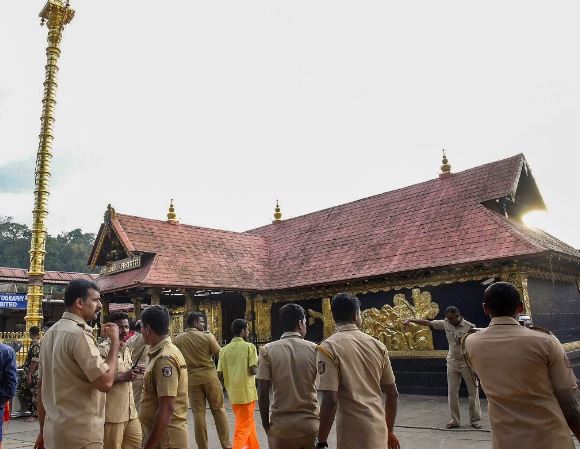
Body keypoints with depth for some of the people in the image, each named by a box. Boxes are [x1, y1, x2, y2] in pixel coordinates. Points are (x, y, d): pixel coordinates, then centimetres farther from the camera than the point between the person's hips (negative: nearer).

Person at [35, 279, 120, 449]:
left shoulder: (51, 333, 10)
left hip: (54, 433, 9)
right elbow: (105, 382, -23)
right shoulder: (79, 334, -19)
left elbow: (41, 385, 14)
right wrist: (115, 341, -14)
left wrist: (43, 430, 20)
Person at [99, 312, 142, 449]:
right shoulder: (103, 349, -14)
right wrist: (123, 376, -24)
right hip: (112, 413, -8)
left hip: (130, 411, 8)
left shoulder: (127, 349, 13)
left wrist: (133, 373, 6)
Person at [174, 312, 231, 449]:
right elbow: (220, 354, -3)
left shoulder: (177, 339, -2)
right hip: (210, 376, -2)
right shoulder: (207, 336, -10)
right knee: (219, 409, 10)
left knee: (198, 413, 8)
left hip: (191, 379, 2)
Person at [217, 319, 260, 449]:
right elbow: (253, 370, -15)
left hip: (233, 392, 6)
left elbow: (220, 374, 2)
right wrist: (257, 369, 7)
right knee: (243, 427, 4)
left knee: (249, 423, 23)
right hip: (246, 392, -5)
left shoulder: (224, 349, 3)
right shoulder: (249, 347, -10)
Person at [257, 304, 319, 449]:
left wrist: (265, 422, 6)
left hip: (281, 426, -1)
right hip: (310, 424, 1)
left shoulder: (267, 350, -7)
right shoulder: (314, 349, -6)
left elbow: (263, 393, -8)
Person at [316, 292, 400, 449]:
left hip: (353, 436, -5)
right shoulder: (377, 345, 4)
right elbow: (393, 394, 8)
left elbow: (330, 400, -18)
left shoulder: (328, 347, -11)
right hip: (379, 433, 5)